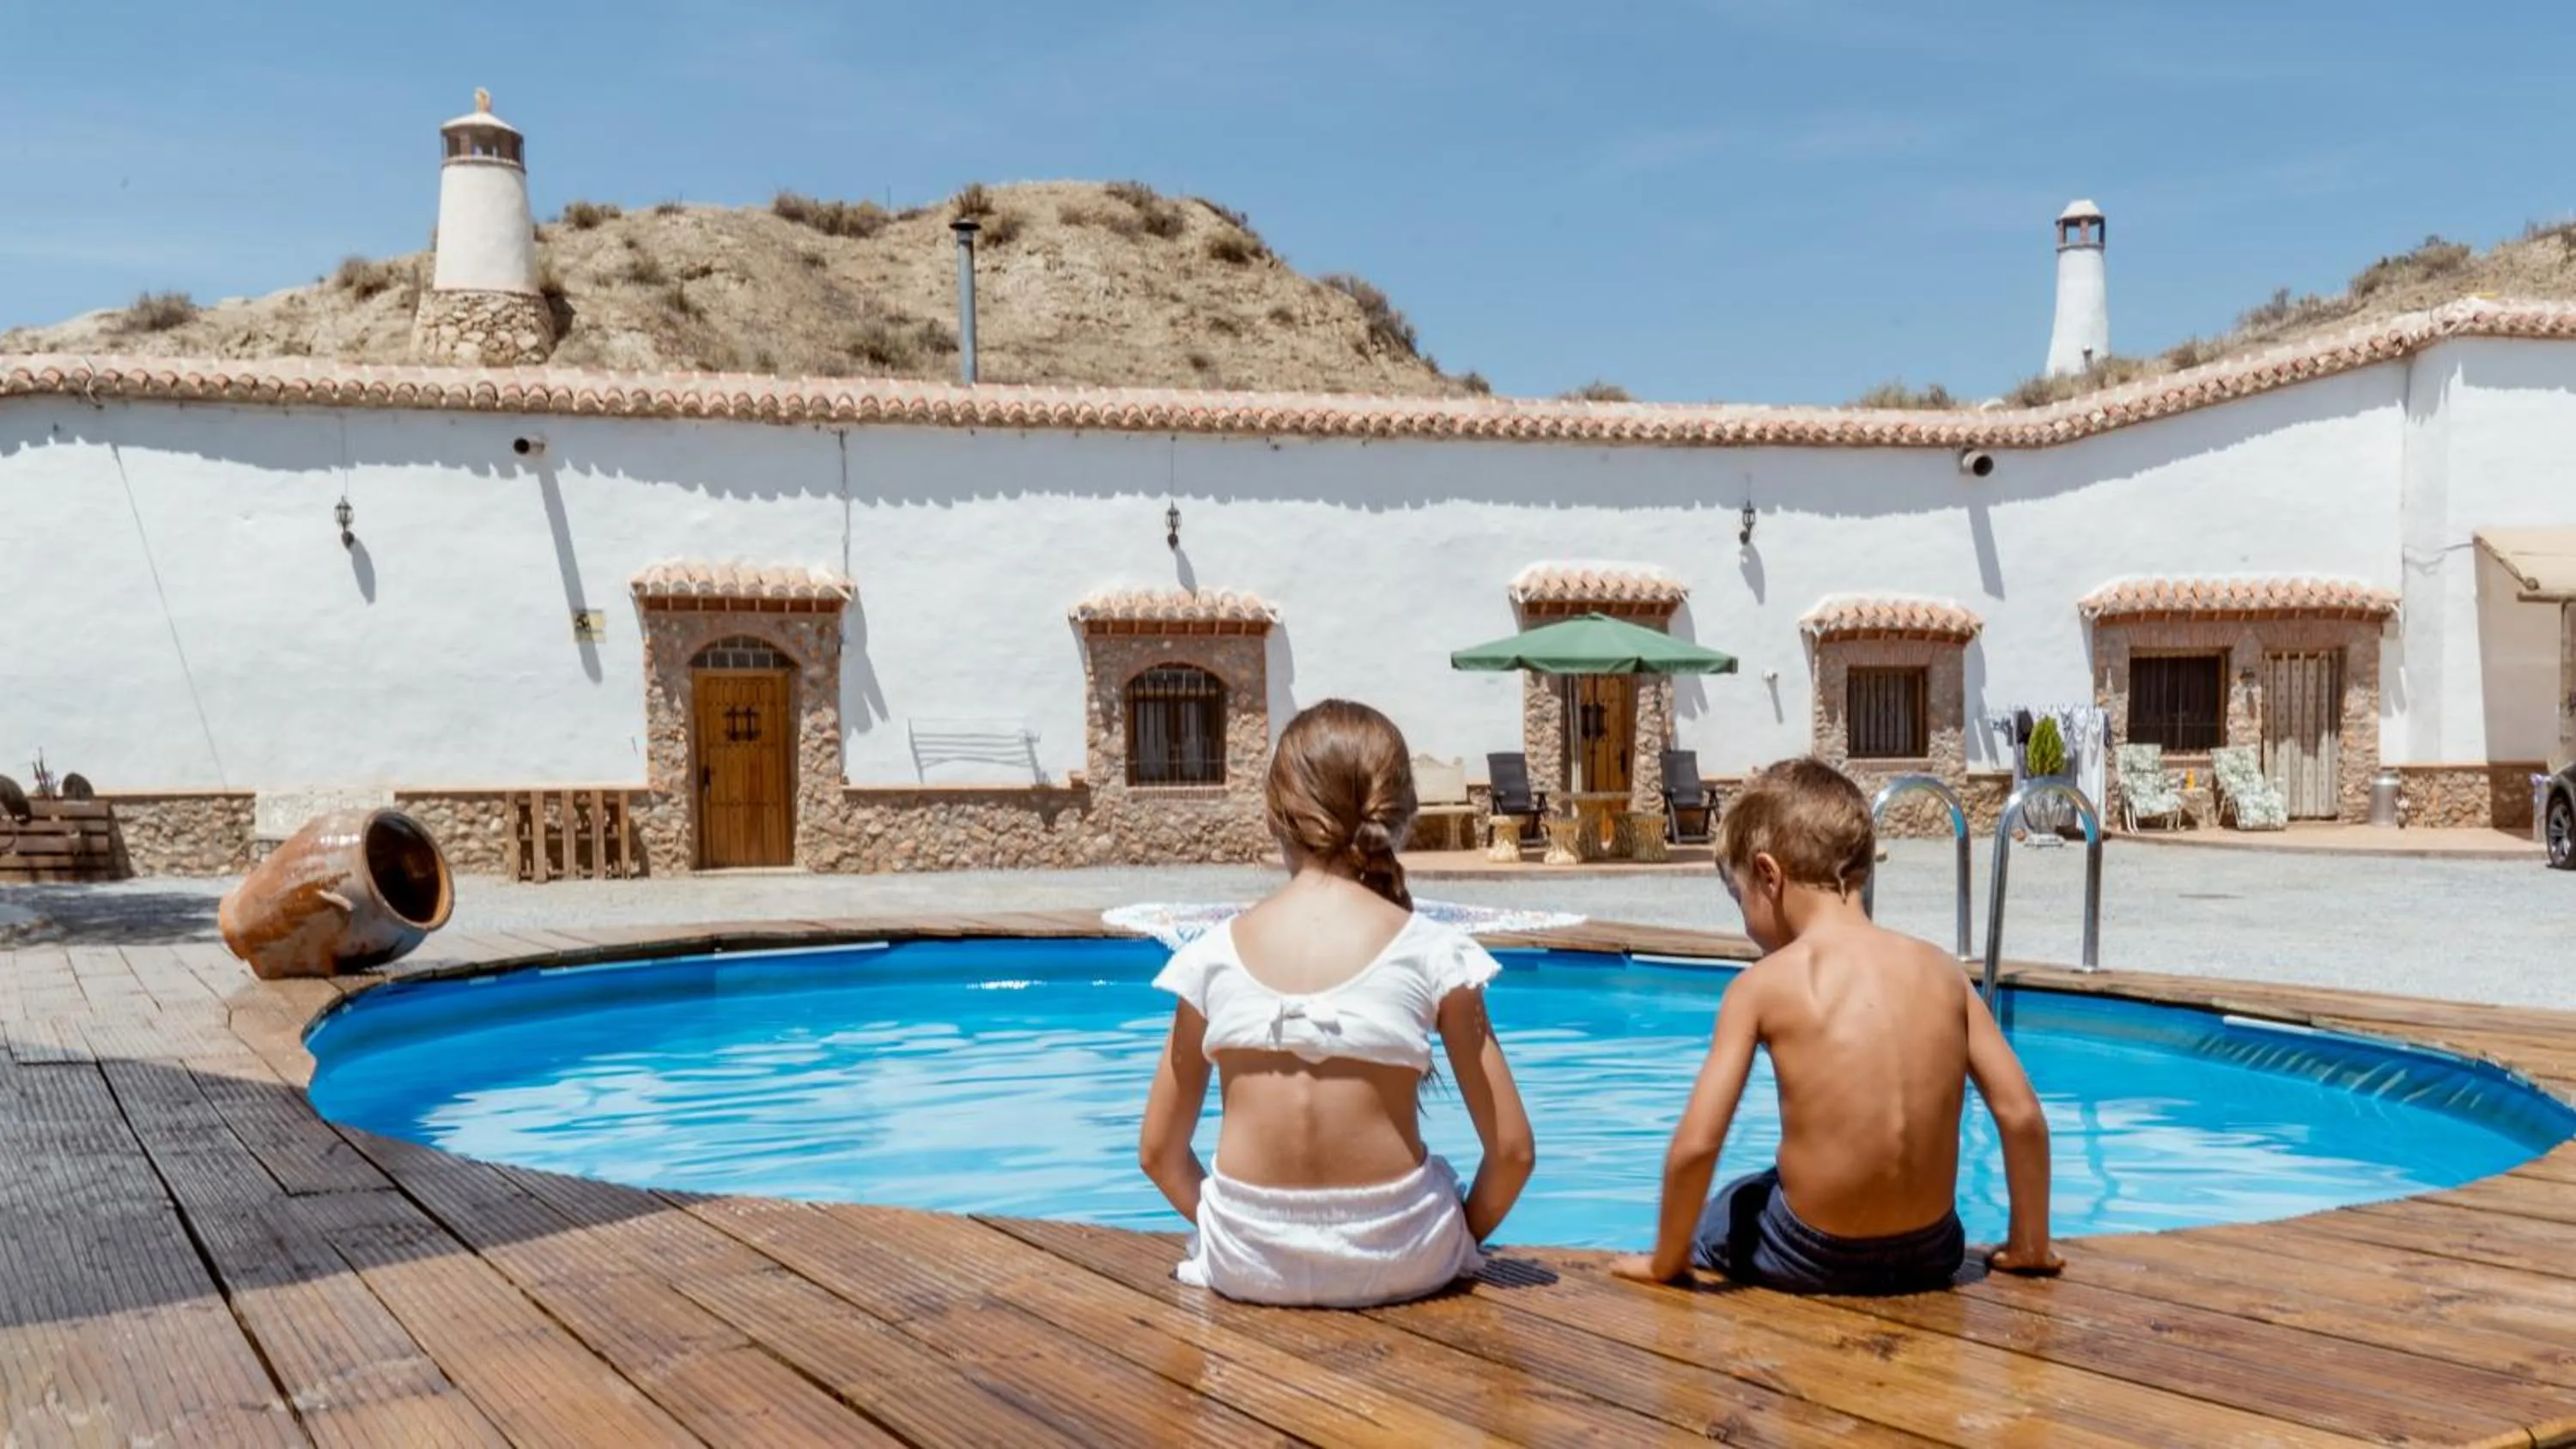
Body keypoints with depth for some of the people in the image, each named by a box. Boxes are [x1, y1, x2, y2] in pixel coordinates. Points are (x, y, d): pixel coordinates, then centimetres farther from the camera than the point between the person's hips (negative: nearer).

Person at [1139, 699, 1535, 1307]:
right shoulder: (1433, 951, -6)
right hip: (1397, 1262, -1)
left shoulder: (1213, 954, -1)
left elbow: (1159, 1151, 4)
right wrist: (1459, 1244, 12)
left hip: (1248, 1266, 1)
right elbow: (1512, 1150, -4)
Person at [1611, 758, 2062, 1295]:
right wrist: (2029, 1248, 13)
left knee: (1708, 1222, 29)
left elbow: (1695, 1145, -14)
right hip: (1931, 1255, 4)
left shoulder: (1763, 985, -10)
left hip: (1815, 1261, -4)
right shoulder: (1939, 968, 0)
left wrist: (1666, 1260, 0)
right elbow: (2023, 1117, 0)